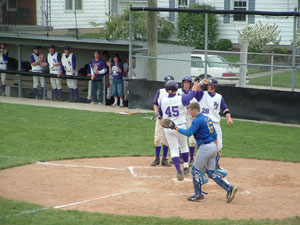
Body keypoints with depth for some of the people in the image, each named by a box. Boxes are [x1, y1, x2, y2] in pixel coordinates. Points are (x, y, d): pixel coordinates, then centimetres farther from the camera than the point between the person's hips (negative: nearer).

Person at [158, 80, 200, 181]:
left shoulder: (163, 101, -6)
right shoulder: (181, 99, -12)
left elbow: (160, 115, 10)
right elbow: (192, 93, 6)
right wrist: (196, 84, 25)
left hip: (168, 128, 1)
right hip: (180, 127, -1)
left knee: (174, 150, 2)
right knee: (184, 146, 22)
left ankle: (179, 171, -9)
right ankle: (186, 167, 31)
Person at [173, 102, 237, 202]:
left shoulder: (198, 120, -14)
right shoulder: (207, 118, 15)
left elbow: (188, 132, -25)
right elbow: (214, 134, 21)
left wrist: (177, 128, -13)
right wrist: (216, 148, 25)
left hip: (205, 148, -9)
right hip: (213, 147, 9)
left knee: (196, 169, 4)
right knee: (211, 171, 14)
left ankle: (198, 195, 9)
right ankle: (229, 188, 4)